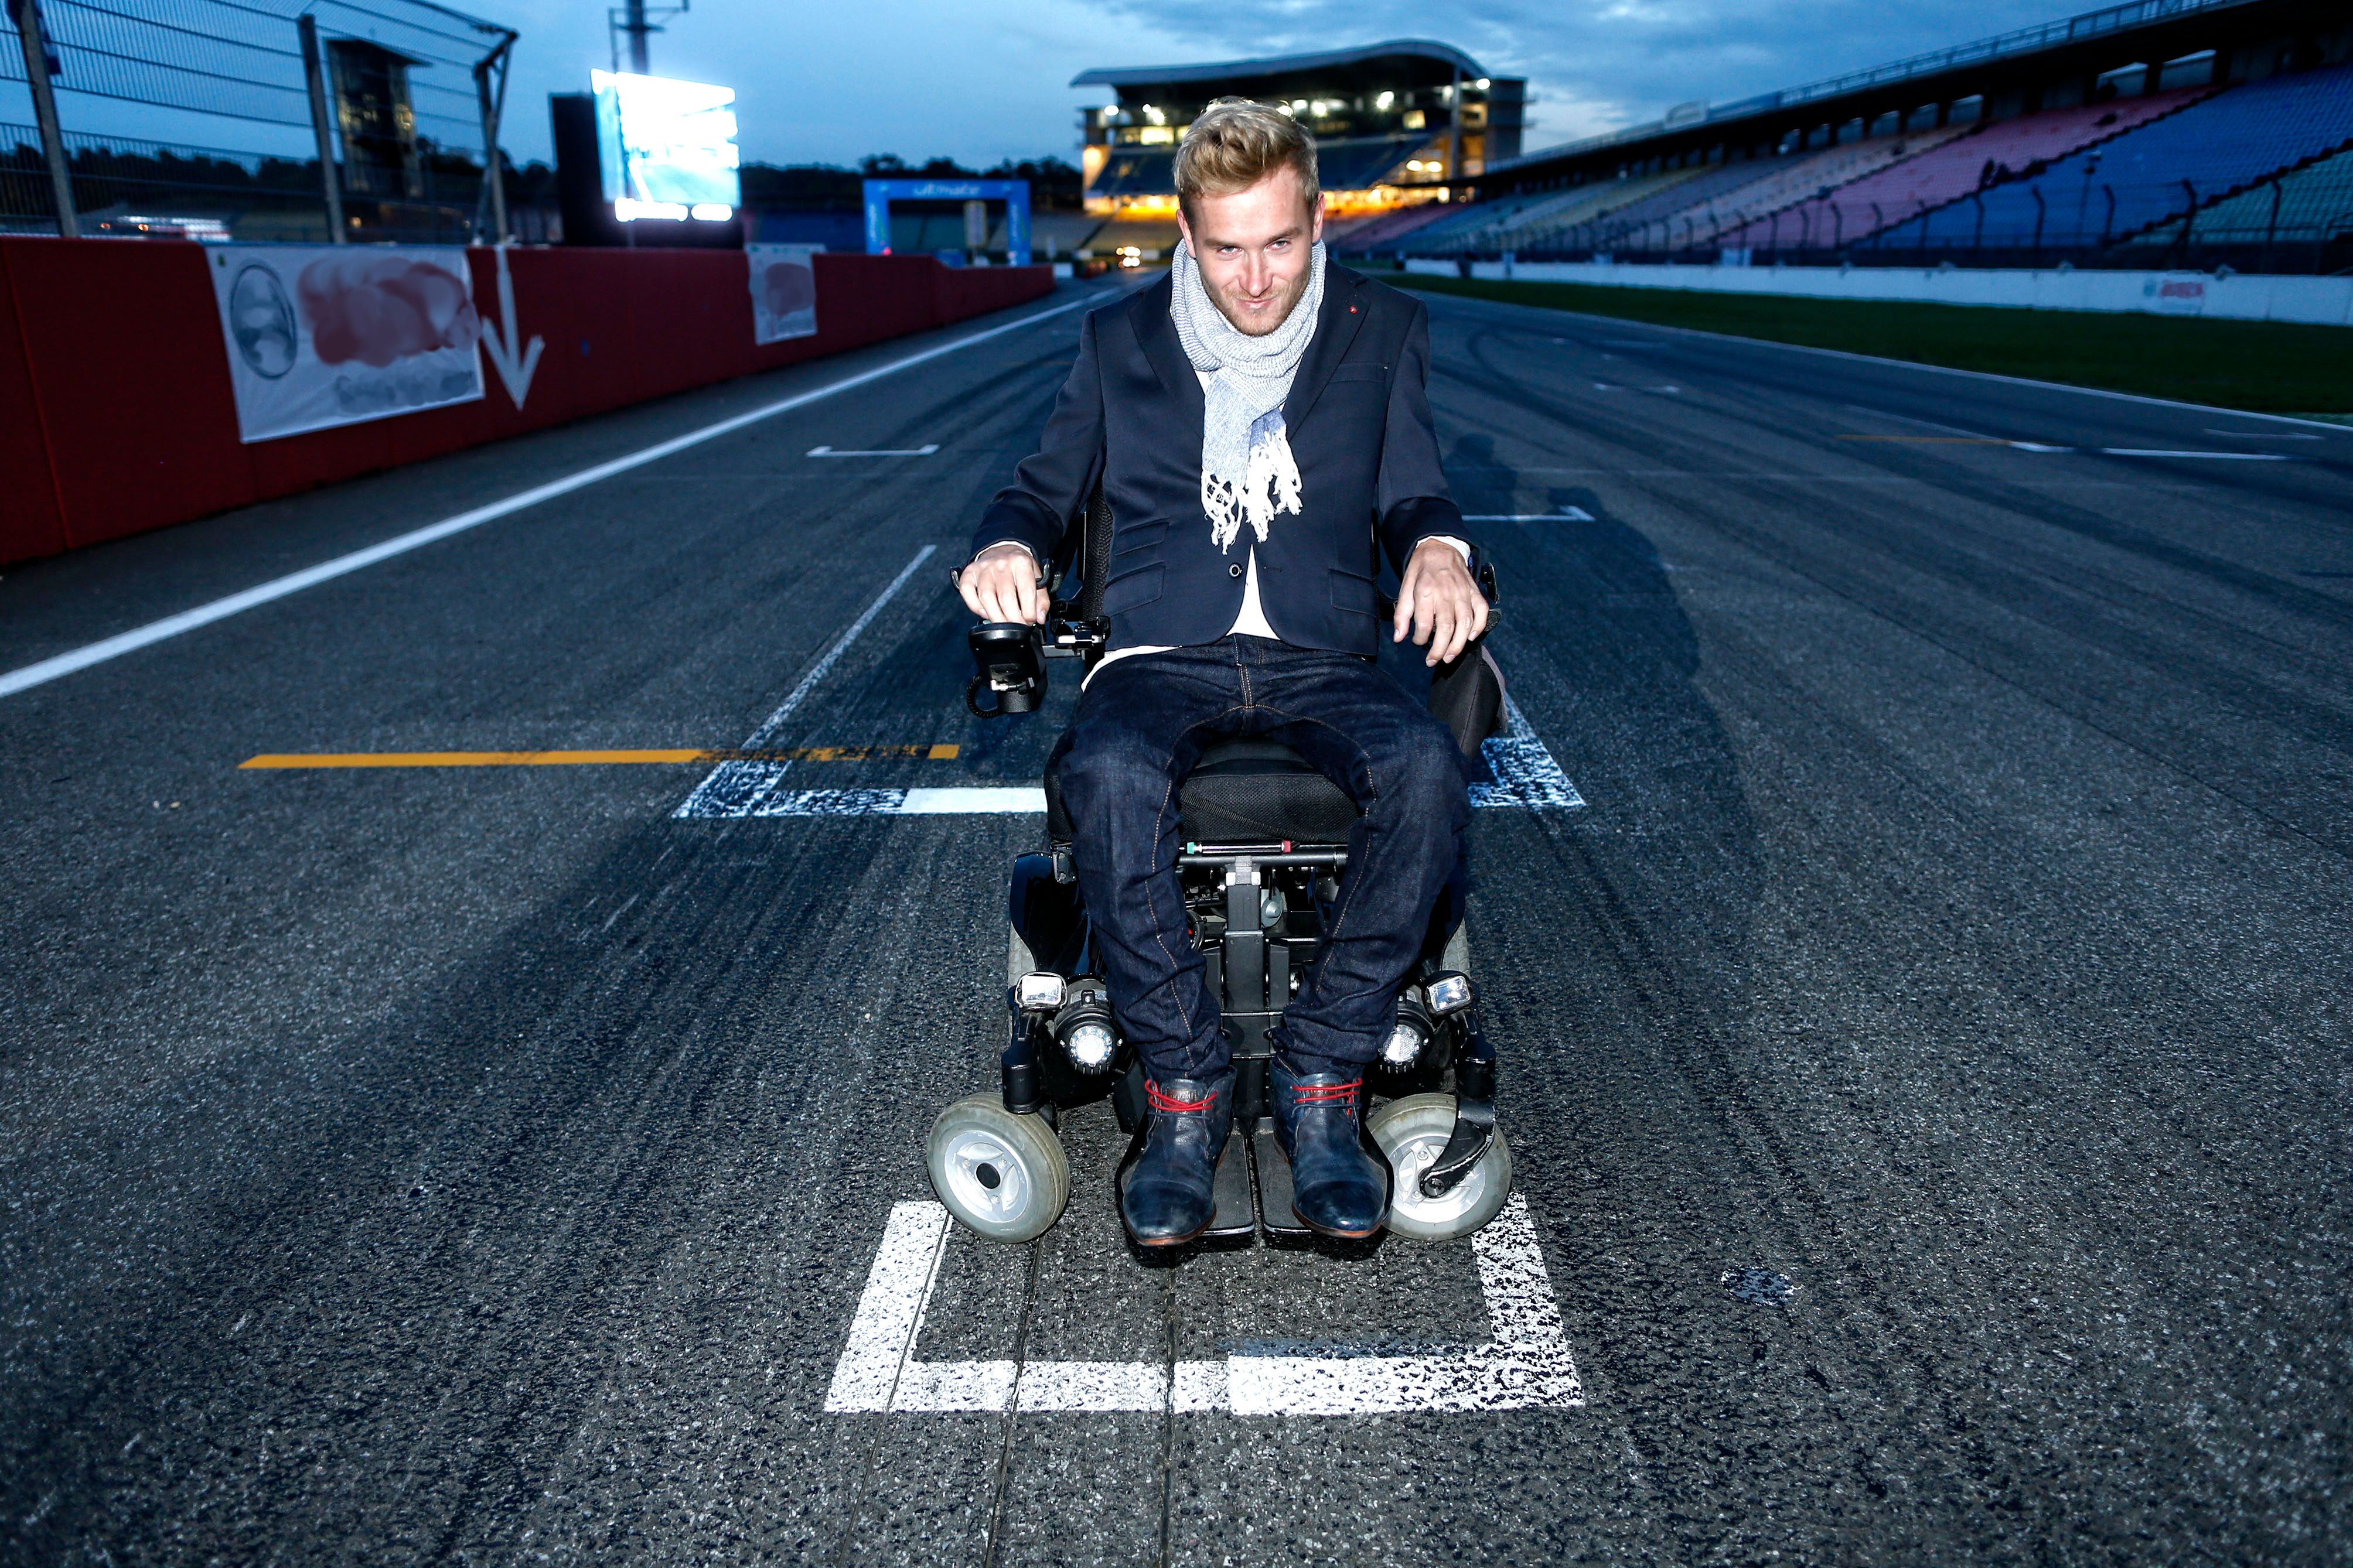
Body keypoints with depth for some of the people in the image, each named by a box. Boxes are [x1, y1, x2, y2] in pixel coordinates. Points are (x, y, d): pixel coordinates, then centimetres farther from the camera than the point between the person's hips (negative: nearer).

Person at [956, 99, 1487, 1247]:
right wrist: (1008, 545, -5)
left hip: (1320, 661, 1)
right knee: (1108, 775, -35)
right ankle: (1184, 1089, -20)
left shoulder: (1381, 333, 14)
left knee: (1426, 767, -33)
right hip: (1161, 655, 0)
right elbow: (1044, 487, 19)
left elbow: (1412, 492, 16)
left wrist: (1437, 546, -9)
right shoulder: (1120, 341, 15)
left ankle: (1322, 1080, -19)